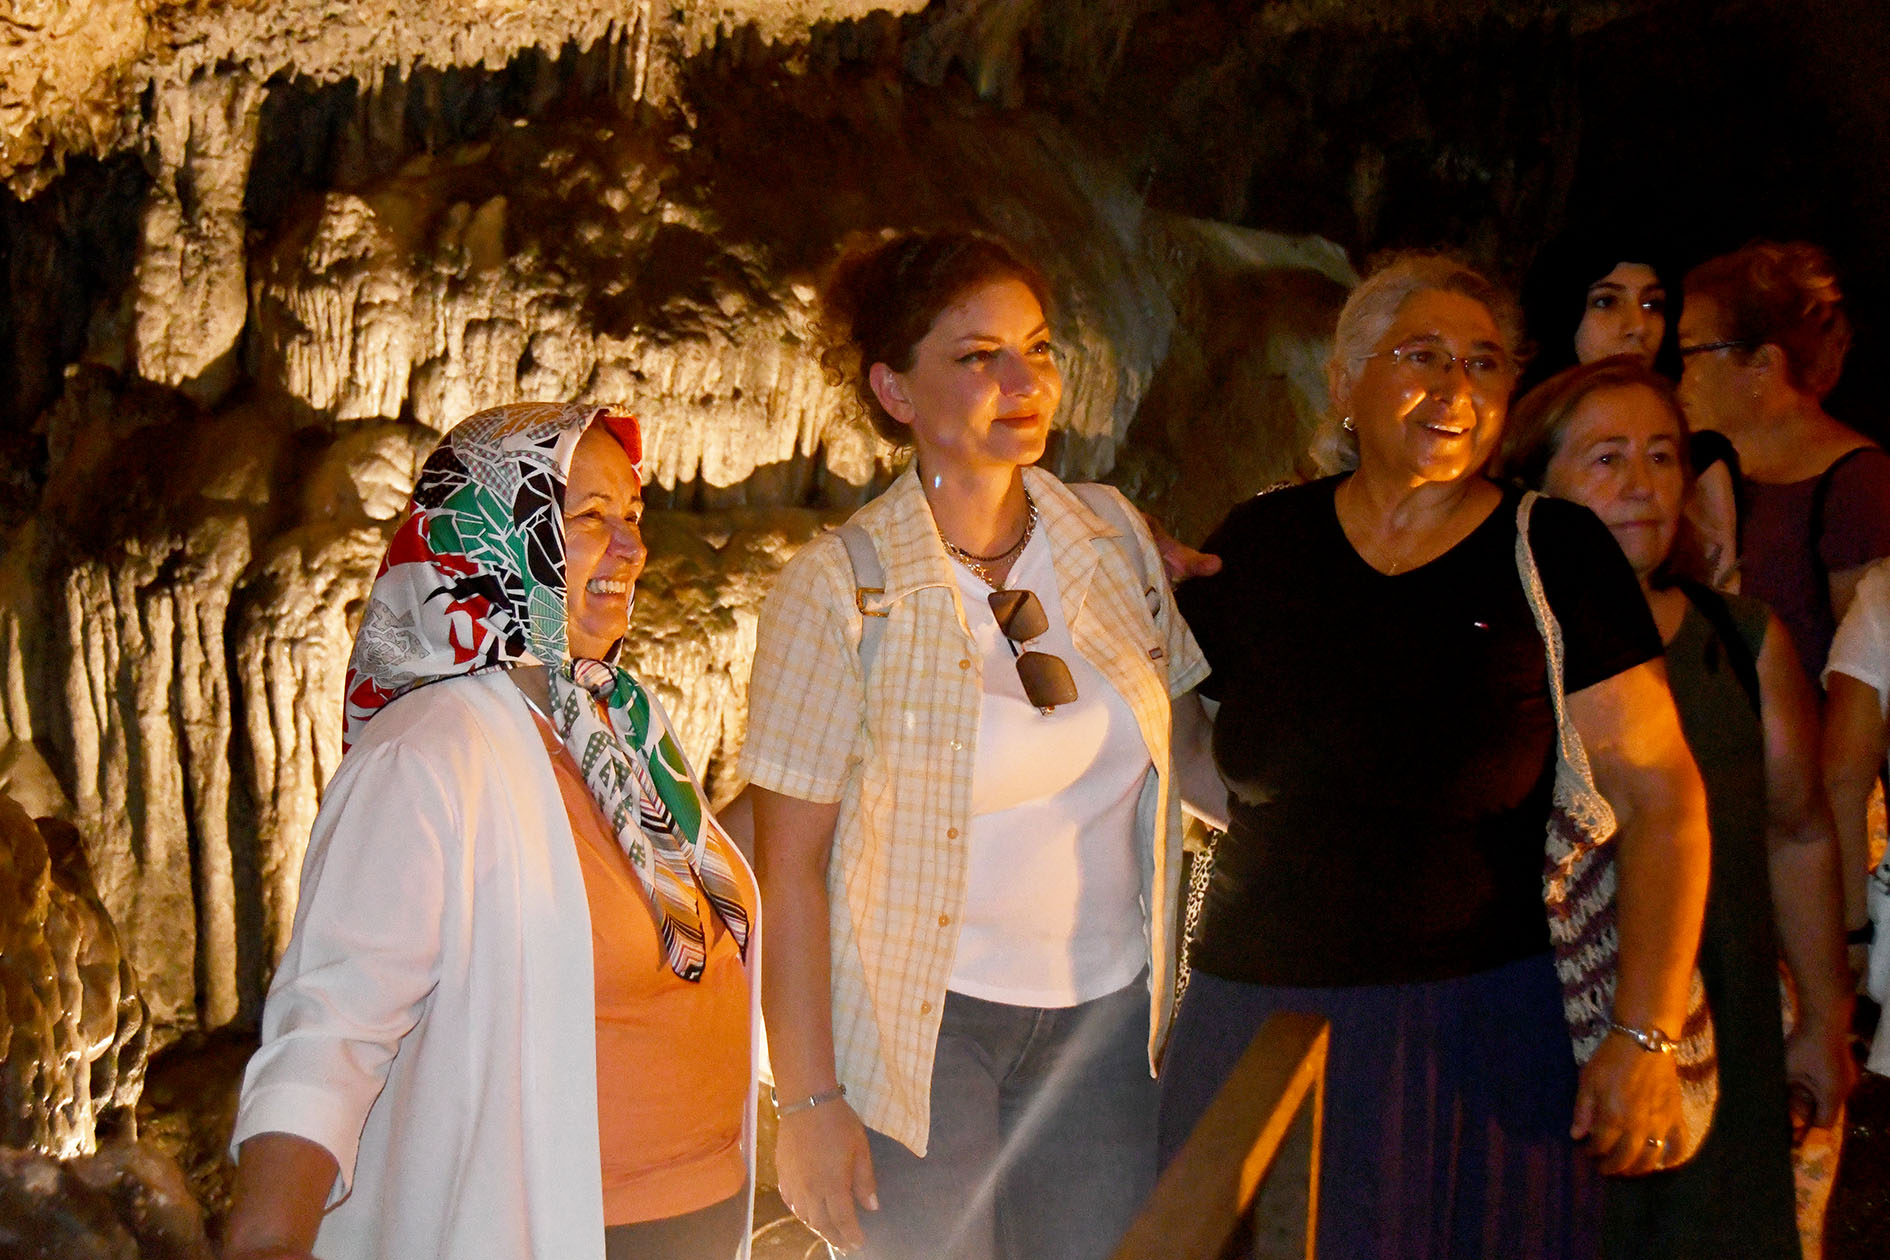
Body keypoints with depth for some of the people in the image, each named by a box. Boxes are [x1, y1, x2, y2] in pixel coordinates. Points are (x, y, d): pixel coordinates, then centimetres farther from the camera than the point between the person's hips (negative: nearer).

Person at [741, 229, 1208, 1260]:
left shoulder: (1114, 537, 0)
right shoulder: (839, 588, -13)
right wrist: (807, 1099, -12)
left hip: (1105, 1012, 4)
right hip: (922, 1021, -4)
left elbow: (1194, 740, 14)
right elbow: (789, 863, -11)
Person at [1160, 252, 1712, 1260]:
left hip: (1473, 1032, -2)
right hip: (1251, 1016, 2)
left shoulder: (1554, 554, -5)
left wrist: (1645, 1035, -11)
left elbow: (1660, 798, -6)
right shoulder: (1260, 543, 2)